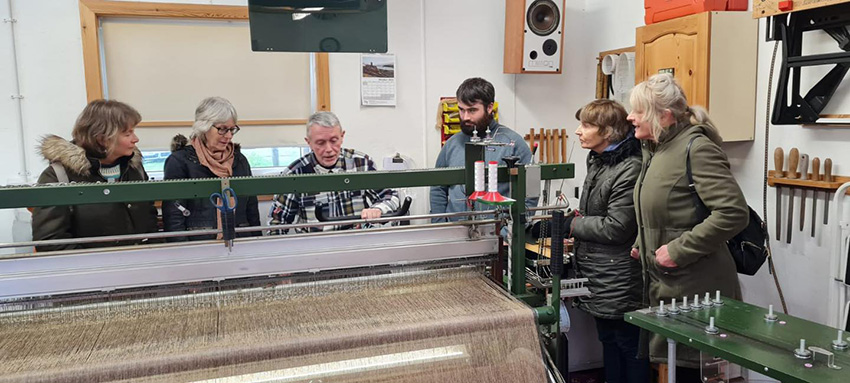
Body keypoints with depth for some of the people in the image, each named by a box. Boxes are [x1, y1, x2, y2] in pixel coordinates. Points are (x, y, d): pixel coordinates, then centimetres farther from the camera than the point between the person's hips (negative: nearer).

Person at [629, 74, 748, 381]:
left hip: (695, 288, -9)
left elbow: (734, 212, -25)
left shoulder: (696, 148, -17)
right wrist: (643, 243, 11)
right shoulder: (655, 149, 11)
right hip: (664, 285, 9)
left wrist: (680, 250, -23)